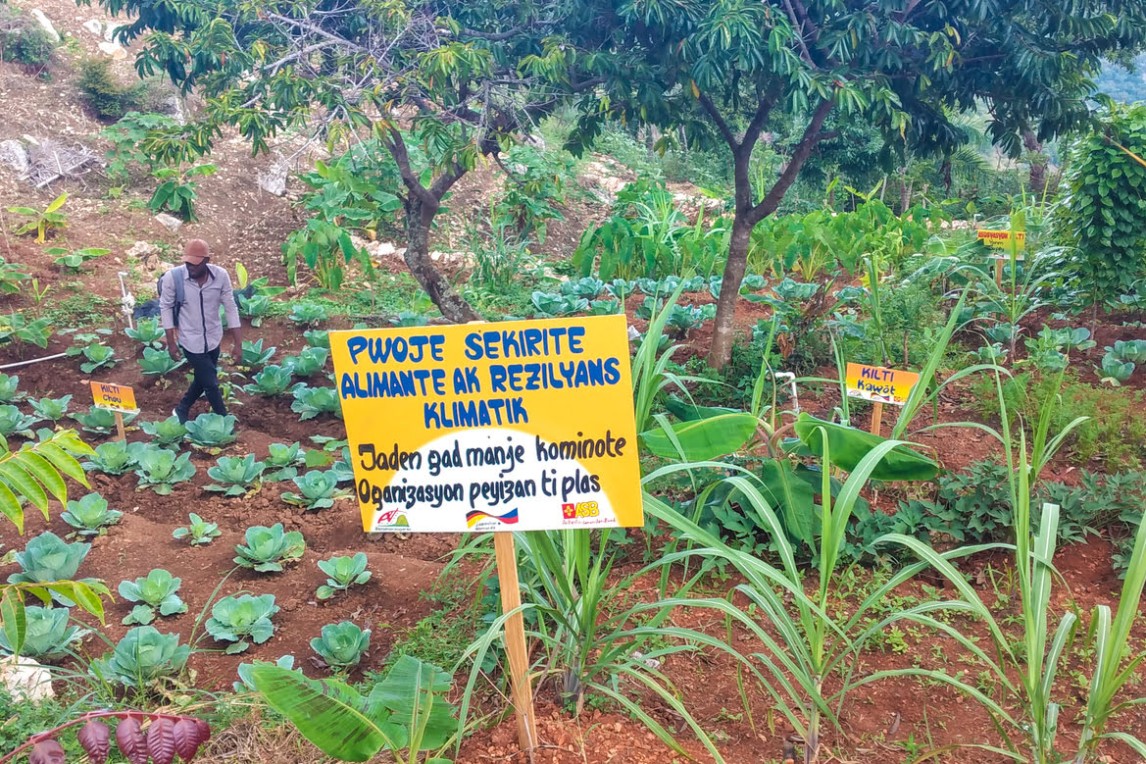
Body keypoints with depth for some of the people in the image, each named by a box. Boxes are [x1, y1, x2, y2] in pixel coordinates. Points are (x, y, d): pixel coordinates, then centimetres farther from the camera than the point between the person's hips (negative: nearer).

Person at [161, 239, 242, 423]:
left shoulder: (221, 275, -15)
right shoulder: (173, 277, -21)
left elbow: (230, 308, -6)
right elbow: (165, 307, -7)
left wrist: (238, 343, -6)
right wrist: (171, 342, -6)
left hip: (213, 339, 4)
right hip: (191, 341, -3)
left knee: (203, 379, 21)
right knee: (211, 383, 3)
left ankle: (182, 410, 46)